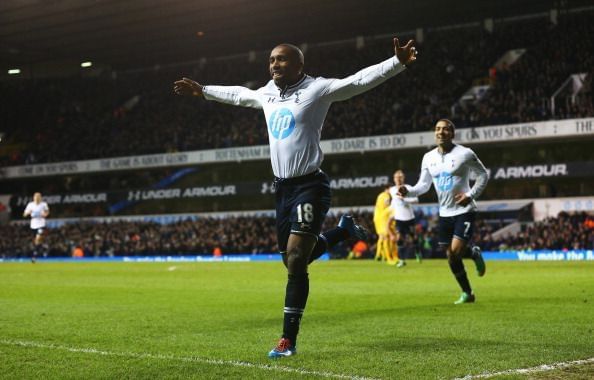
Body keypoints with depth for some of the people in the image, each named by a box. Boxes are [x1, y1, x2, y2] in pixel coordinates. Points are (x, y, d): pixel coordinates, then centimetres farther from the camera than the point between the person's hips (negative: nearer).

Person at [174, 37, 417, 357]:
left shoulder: (316, 89, -7)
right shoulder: (267, 94, 13)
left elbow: (360, 80, -17)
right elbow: (238, 95, 32)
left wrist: (398, 63, -29)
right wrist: (202, 91, 41)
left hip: (309, 186, -8)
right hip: (282, 188, 8)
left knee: (296, 261, -15)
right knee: (292, 262, 14)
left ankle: (288, 340, -9)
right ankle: (342, 230, 38)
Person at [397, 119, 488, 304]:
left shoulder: (464, 154, -9)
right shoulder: (428, 157, 4)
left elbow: (483, 174, 0)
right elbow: (423, 185, 4)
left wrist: (471, 195, -12)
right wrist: (408, 190, -15)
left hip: (464, 210, -5)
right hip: (444, 213, 5)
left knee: (456, 250, -19)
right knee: (451, 257, 6)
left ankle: (474, 253, 16)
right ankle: (467, 293, 22)